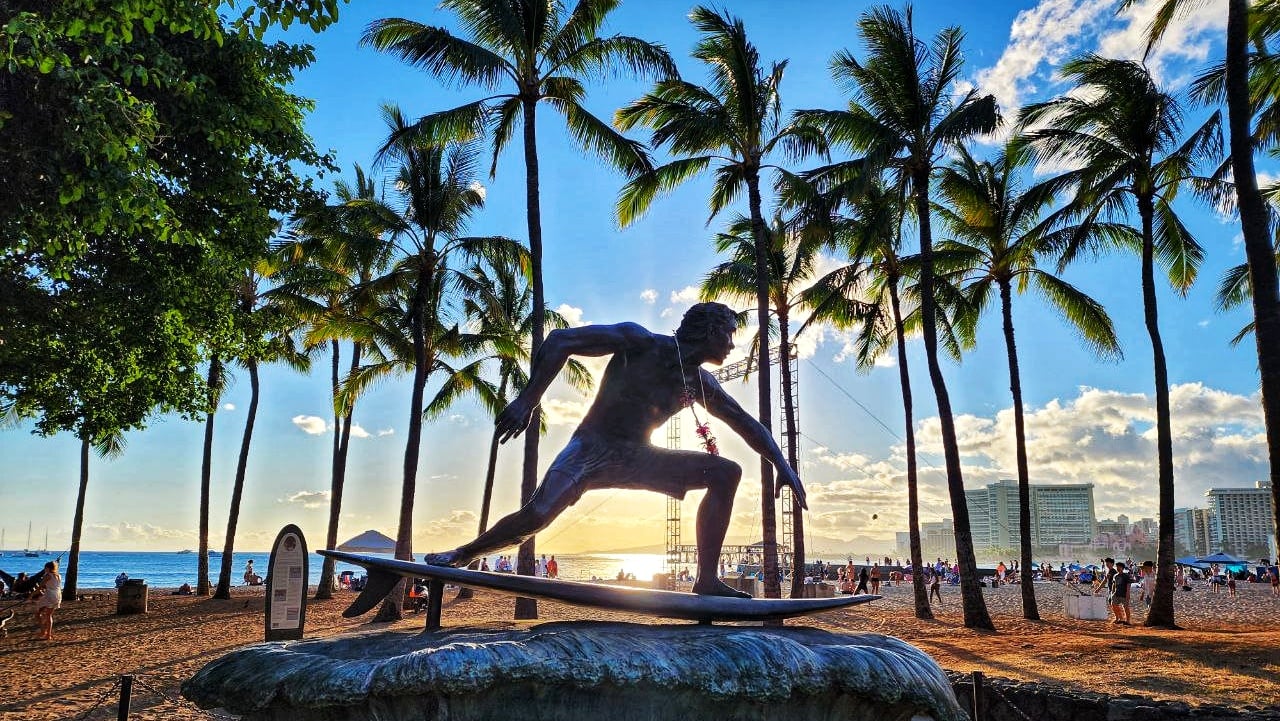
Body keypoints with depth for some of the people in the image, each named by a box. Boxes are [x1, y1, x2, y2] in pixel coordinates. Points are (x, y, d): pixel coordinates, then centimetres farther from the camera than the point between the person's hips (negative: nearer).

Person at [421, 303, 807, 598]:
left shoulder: (702, 385, 4)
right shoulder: (640, 342, -14)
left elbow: (747, 424, 13)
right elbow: (561, 340, -17)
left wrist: (783, 466, 1)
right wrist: (527, 400, -24)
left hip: (637, 459, 6)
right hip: (591, 449, -6)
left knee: (726, 473, -6)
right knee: (537, 515, -26)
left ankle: (707, 581, -10)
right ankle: (462, 554, 1)